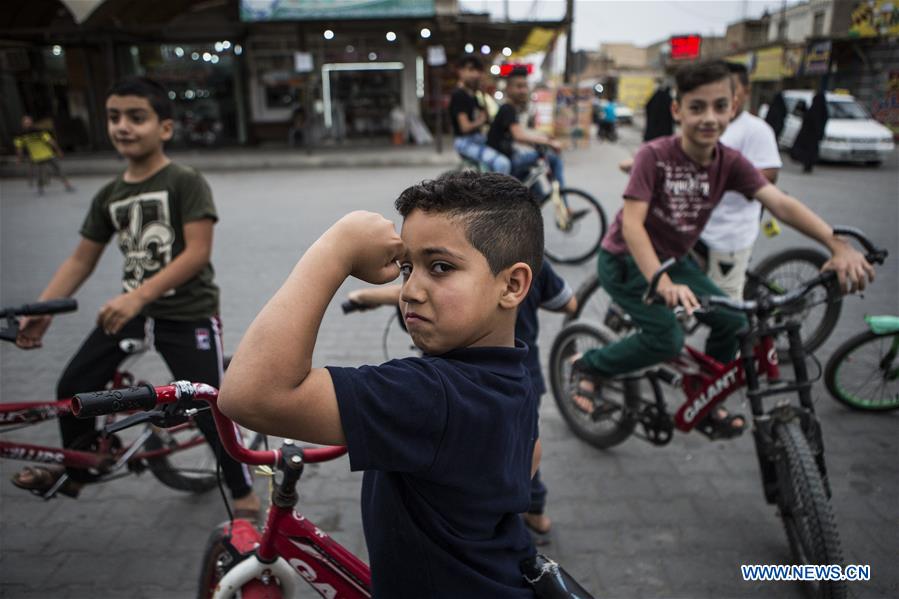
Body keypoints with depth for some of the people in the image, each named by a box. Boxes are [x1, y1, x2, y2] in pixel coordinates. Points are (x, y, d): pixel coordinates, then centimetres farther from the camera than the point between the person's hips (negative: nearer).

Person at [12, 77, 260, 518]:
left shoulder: (186, 182, -12)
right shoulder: (109, 195, 7)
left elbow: (197, 252, -21)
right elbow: (81, 260, 11)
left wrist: (139, 295, -29)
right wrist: (40, 311, 2)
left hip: (188, 314, -6)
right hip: (131, 308, 7)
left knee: (209, 410, -5)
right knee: (73, 387, 8)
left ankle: (244, 494, 16)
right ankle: (73, 473, 35)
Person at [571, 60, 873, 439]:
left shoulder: (731, 162, -8)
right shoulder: (654, 155, -23)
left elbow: (779, 203, -20)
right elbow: (631, 223, -32)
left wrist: (838, 245, -35)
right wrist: (664, 284, -45)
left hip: (673, 258, 6)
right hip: (625, 260, -6)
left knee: (731, 322, -4)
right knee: (667, 340, -21)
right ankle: (589, 366, 4)